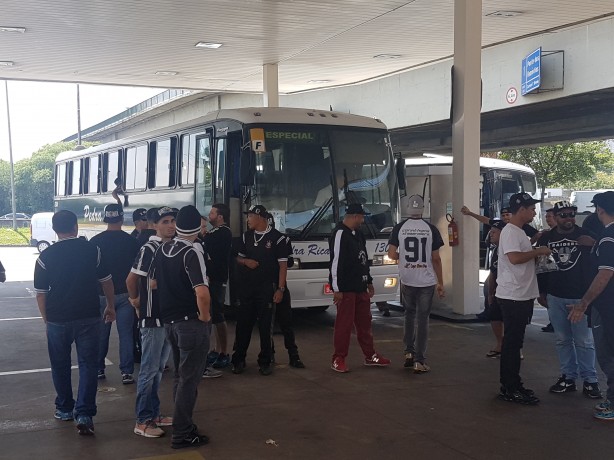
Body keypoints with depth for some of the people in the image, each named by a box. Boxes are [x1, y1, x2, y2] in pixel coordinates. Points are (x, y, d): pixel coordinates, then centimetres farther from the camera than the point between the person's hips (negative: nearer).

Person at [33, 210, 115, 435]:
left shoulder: (45, 257, -4)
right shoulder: (92, 250, -2)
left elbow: (41, 292, 0)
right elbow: (106, 281, 6)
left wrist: (47, 319, 11)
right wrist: (110, 306, 19)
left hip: (58, 319, 0)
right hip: (89, 317, 0)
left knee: (60, 366, 17)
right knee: (87, 364, 4)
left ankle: (64, 409, 29)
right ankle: (84, 414, -4)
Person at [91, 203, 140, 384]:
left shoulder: (95, 241, -3)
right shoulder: (131, 241, -5)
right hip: (125, 294, -1)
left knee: (101, 334, 12)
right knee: (126, 333, 2)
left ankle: (98, 369, 20)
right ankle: (127, 372, 1)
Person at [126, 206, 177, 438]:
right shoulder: (149, 249, -16)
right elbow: (131, 279, -15)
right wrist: (136, 301, 0)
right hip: (152, 318, -7)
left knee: (159, 369, 15)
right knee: (149, 370, -1)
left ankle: (153, 413, 26)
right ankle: (142, 421, 8)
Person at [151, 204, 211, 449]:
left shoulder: (162, 249, 4)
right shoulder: (192, 252, -20)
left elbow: (153, 284, 14)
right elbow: (202, 292, -31)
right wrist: (205, 317, -16)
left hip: (169, 321, 8)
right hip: (191, 322, -8)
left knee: (180, 376, 21)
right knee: (189, 379, 2)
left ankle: (183, 423, 32)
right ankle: (182, 434, 9)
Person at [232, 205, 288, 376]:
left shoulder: (277, 238, -5)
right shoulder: (247, 236, 10)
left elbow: (282, 265, -5)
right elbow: (239, 258, 20)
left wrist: (280, 289, -12)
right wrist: (246, 261, -5)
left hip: (267, 289, -4)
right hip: (246, 287, 4)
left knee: (266, 326, 3)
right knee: (243, 324, 6)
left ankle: (265, 362, 13)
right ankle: (238, 360, 15)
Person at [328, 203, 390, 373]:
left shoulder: (358, 234, 17)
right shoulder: (340, 234, -13)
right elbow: (336, 262, -17)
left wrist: (369, 282, 24)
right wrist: (336, 288, -19)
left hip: (360, 287, 9)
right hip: (346, 288, -9)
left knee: (364, 322, 14)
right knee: (344, 324, -4)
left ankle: (370, 356, 23)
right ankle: (338, 359, 5)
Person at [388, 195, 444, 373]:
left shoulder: (399, 228, -2)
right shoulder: (431, 229, -4)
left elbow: (392, 255, -4)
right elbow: (436, 259, -3)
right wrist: (440, 283, 4)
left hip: (407, 280, 1)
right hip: (427, 281, -1)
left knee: (410, 315, 21)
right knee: (422, 319, 3)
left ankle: (409, 352, 17)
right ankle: (419, 361, 1)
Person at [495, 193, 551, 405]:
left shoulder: (519, 232, 17)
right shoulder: (510, 232, -15)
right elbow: (514, 257, -29)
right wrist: (538, 251, -17)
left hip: (523, 295, 10)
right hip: (512, 296, -10)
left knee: (515, 342, 14)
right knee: (512, 343, -5)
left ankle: (513, 385, 22)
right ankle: (509, 389, 1)